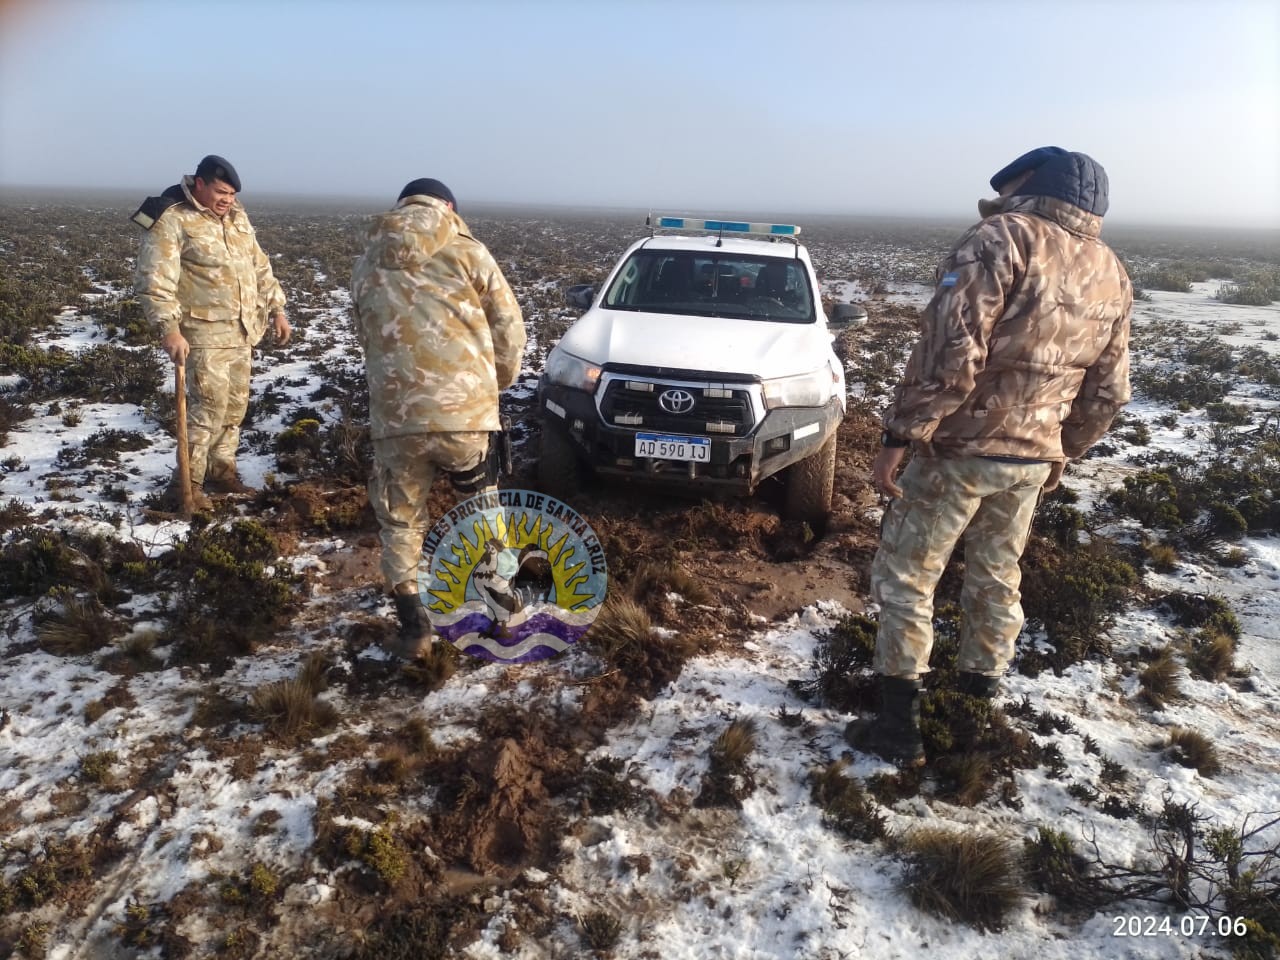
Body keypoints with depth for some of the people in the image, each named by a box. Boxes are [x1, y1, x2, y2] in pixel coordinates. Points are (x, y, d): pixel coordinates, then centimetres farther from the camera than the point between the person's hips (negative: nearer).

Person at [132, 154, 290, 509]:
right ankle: (187, 482, 0)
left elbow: (260, 266, 21)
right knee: (208, 404, -11)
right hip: (203, 333, -8)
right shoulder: (171, 220, -12)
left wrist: (276, 308, 17)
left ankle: (221, 471, 27)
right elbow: (154, 281, -19)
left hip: (242, 331, 8)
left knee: (235, 404, 13)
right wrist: (169, 328, -27)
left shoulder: (237, 216, 12)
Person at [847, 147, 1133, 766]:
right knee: (997, 574, 24)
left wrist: (898, 437, -21)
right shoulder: (1112, 276, 8)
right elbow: (1108, 393, 12)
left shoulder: (1002, 238, -14)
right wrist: (1063, 453, 25)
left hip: (958, 448, -6)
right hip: (1033, 458, 7)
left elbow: (949, 352, -25)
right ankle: (982, 678, 41)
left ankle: (899, 725, 8)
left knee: (905, 576, 4)